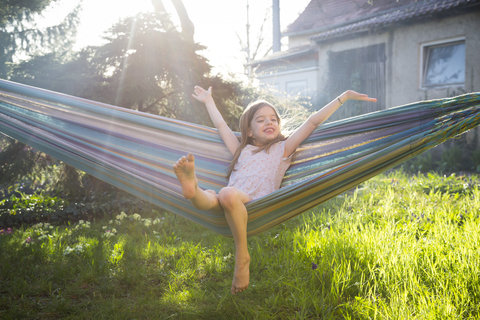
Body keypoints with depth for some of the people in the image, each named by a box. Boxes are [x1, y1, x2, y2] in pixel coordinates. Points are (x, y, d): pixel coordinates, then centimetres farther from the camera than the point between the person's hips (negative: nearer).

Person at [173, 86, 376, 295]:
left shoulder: (282, 149, 19)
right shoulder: (242, 150, 30)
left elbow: (313, 122, 14)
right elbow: (220, 125, 39)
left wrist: (344, 97, 10)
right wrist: (208, 100, 49)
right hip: (230, 208, 4)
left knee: (228, 194, -35)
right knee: (211, 197, -29)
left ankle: (242, 256, -28)